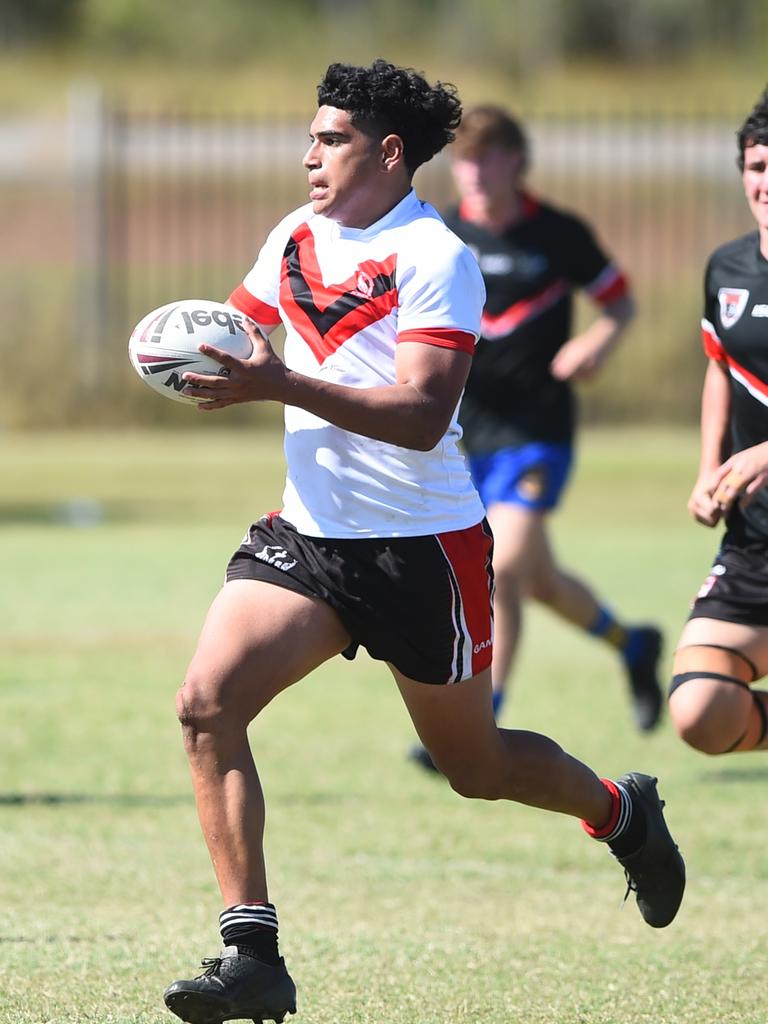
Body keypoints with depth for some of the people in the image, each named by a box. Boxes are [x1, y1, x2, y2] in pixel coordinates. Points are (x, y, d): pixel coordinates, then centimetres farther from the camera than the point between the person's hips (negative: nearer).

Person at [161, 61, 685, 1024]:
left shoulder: (435, 258, -15)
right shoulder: (297, 235, 6)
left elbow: (422, 416, -25)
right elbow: (239, 328, 21)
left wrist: (280, 384, -34)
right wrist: (201, 358, -5)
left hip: (422, 547, -6)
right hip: (307, 532, 6)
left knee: (475, 767, 10)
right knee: (206, 703, -17)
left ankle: (623, 811, 43)